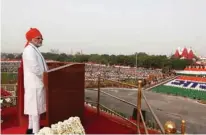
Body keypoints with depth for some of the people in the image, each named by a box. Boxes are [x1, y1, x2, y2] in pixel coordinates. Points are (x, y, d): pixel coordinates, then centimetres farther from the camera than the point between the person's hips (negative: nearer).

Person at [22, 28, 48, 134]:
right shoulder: (29, 50, -17)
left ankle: (31, 127, 31)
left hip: (35, 83, 10)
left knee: (33, 106, 18)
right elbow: (35, 68, -25)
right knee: (35, 107, -3)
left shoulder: (34, 49, 16)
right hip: (34, 83, -10)